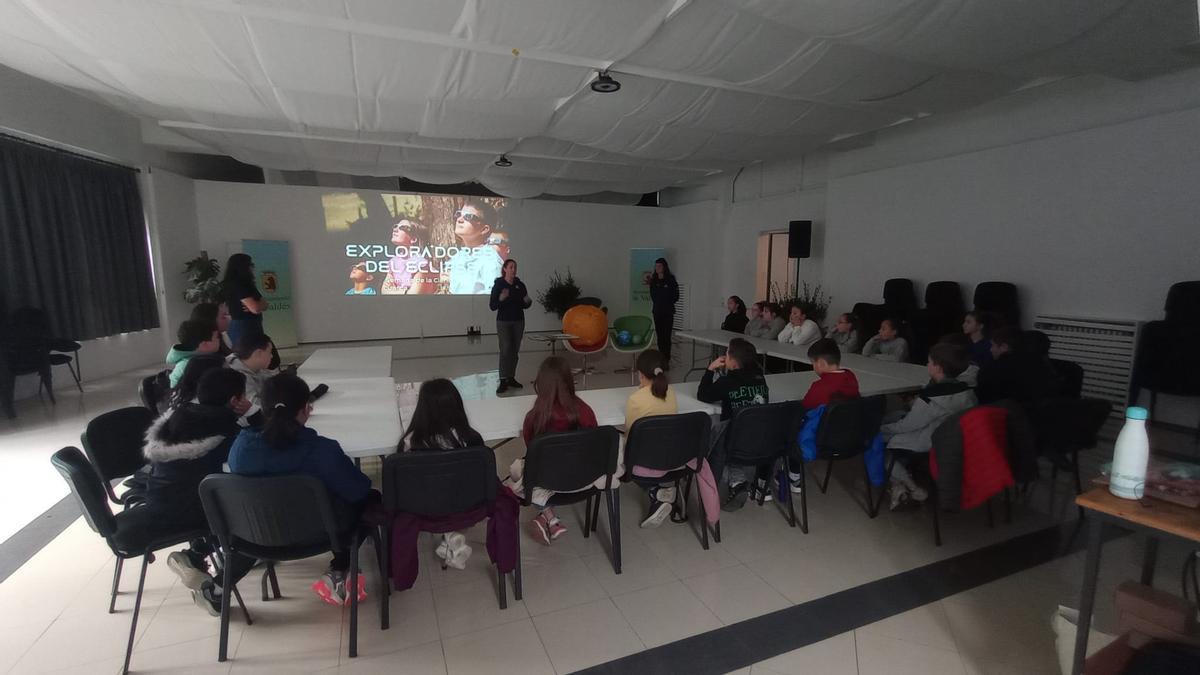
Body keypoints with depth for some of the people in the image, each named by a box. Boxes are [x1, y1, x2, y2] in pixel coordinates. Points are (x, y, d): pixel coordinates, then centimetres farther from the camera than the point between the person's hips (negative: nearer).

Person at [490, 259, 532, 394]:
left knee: (515, 351, 7)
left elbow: (525, 305, 12)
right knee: (505, 350, -10)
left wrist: (528, 301, -11)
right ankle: (503, 381, -7)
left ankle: (511, 378, 17)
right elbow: (492, 306, -8)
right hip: (503, 322, -4)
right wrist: (501, 298, -26)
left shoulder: (520, 285, 4)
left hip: (518, 322, 4)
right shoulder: (498, 285, -6)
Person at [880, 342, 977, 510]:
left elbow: (906, 426, -17)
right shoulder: (967, 392, -4)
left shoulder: (930, 398, -25)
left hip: (925, 452, -8)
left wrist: (880, 428, -3)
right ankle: (900, 484, 10)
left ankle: (913, 488, 4)